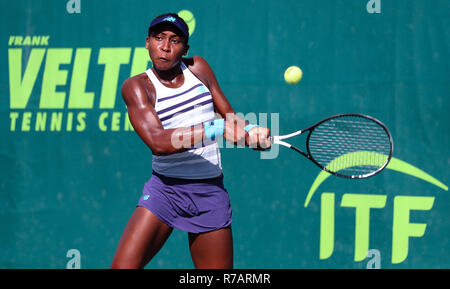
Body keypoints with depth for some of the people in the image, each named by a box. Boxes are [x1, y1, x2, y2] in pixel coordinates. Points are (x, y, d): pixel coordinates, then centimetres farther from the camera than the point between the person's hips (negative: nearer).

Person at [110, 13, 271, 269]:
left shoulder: (198, 68, 7)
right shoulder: (137, 86, -6)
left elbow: (230, 117, 16)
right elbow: (157, 142, -21)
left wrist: (251, 132, -8)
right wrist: (217, 128, -30)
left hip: (211, 194, 3)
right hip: (165, 190, -3)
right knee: (123, 267, -17)